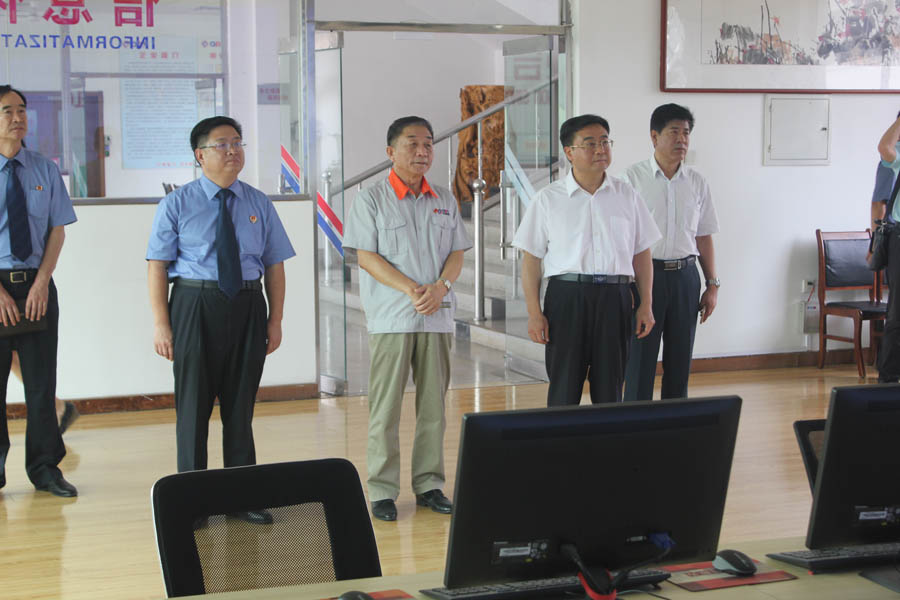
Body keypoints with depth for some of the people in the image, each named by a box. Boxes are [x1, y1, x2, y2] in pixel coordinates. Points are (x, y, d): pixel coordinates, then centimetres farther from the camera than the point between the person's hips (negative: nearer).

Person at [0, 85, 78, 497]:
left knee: (41, 379, 6)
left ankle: (44, 467, 15)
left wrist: (41, 283, -9)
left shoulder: (45, 170, 5)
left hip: (37, 284, 2)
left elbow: (58, 230, 3)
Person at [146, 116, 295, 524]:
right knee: (193, 404, 3)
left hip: (247, 307, 3)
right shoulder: (177, 205, 0)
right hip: (195, 305, -3)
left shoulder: (259, 204, 8)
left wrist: (275, 319, 1)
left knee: (241, 405, 10)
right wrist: (161, 322, -11)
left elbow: (274, 264, 8)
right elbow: (157, 265, -4)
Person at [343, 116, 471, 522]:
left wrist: (440, 286, -10)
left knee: (433, 404, 6)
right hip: (390, 317, -4)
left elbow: (457, 254, 11)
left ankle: (429, 484, 15)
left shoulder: (445, 201, 13)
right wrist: (412, 290, -16)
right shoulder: (372, 200, 0)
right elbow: (367, 258, -6)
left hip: (437, 316, 4)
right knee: (385, 406, -2)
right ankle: (383, 490, 4)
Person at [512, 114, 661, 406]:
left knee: (610, 389, 6)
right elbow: (531, 259, 3)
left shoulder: (626, 195, 10)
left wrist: (646, 305, 6)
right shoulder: (548, 199, 3)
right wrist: (534, 313, -4)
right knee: (564, 389, 0)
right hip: (567, 296, -2)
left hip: (615, 297, 2)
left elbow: (642, 254, 12)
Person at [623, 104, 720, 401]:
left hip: (685, 275, 4)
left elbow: (704, 236, 13)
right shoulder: (632, 178, -3)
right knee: (640, 359, -2)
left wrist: (712, 285, 9)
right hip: (645, 275, -4)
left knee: (680, 360, 8)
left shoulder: (696, 182, 9)